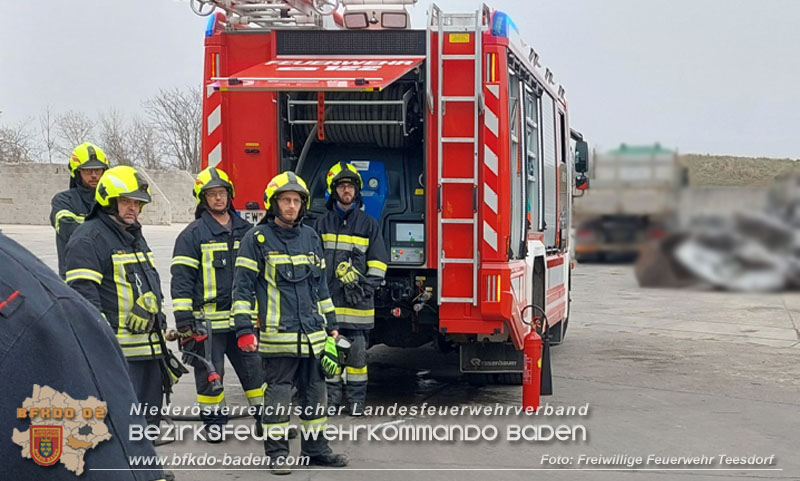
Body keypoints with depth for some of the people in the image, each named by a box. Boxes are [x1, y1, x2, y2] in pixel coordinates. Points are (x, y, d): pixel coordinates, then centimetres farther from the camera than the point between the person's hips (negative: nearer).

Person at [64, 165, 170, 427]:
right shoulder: (88, 238, -11)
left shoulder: (135, 236, 20)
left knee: (149, 415, 15)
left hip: (149, 346, 9)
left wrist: (160, 325, 21)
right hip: (117, 351, -9)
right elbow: (83, 293, -18)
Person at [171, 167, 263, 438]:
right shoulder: (193, 234, -2)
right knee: (210, 375, 4)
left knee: (256, 369, 7)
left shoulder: (246, 231, 12)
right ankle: (213, 421, 17)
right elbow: (181, 278, -6)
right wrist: (183, 319, -13)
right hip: (208, 321, -4)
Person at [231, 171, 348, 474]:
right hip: (277, 334, -5)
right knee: (278, 394, -1)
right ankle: (277, 452, 8)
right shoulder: (258, 238, -4)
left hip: (312, 335, 6)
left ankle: (315, 448, 22)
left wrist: (331, 324, 18)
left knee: (315, 392, 11)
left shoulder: (310, 237, 13)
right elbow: (242, 286, -6)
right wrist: (244, 329, -13)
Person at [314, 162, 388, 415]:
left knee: (357, 352, 1)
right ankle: (332, 395, 14)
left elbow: (378, 262, 5)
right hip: (328, 300, 1)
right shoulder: (322, 224, 9)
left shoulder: (368, 224, 6)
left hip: (357, 302, -1)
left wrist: (367, 286, -7)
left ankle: (356, 399, 10)